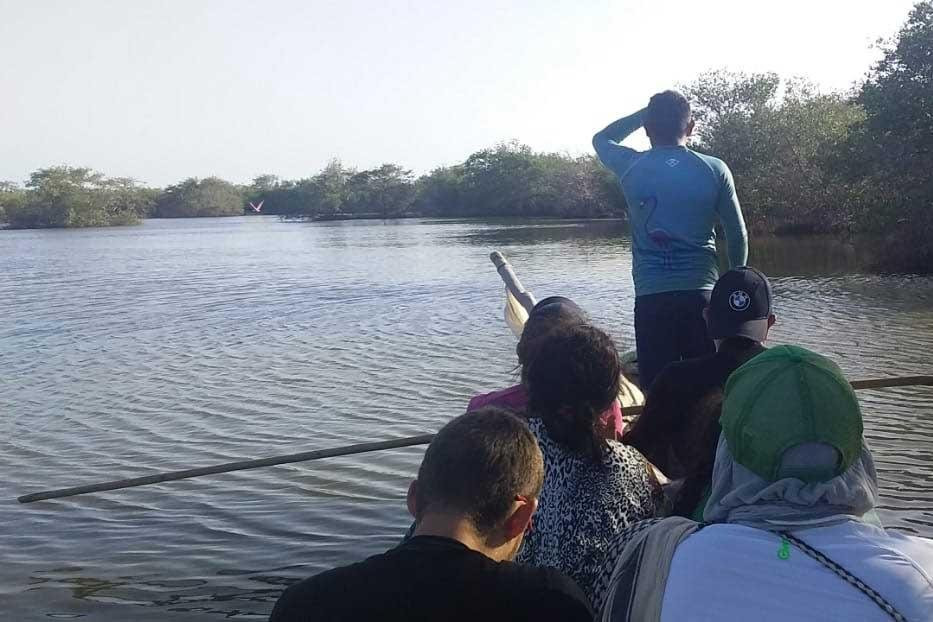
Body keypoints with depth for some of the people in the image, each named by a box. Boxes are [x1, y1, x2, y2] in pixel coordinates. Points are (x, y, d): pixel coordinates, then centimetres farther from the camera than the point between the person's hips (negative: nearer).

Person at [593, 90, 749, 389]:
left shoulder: (632, 167, 2)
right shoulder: (715, 170, 2)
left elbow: (601, 138, 25)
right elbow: (738, 236, 7)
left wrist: (646, 112, 20)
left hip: (651, 297, 0)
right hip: (701, 293, 0)